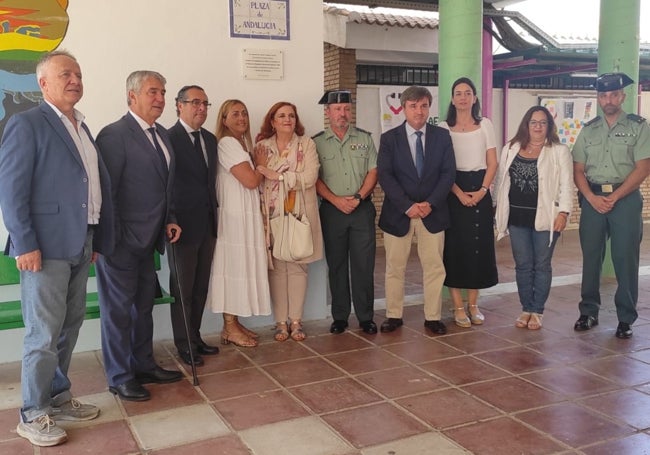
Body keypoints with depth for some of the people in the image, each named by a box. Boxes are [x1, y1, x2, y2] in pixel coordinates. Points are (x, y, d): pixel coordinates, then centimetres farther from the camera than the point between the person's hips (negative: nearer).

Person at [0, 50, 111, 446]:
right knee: (44, 334, -1)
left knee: (70, 327, 15)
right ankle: (33, 415, 14)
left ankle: (58, 397, 30)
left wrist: (95, 240, 14)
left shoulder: (82, 128, 16)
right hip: (45, 246, -8)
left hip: (79, 246, 8)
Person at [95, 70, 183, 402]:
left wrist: (169, 220, 7)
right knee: (118, 308, 4)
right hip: (122, 240, -8)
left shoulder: (162, 135, 11)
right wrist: (112, 237, -17)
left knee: (143, 305, 18)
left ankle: (143, 365, 32)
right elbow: (106, 191, -17)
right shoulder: (114, 135, -15)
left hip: (148, 238, 8)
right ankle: (119, 378, 18)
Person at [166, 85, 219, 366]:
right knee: (183, 289, 6)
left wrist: (214, 215, 9)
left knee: (200, 287, 15)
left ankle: (195, 337, 28)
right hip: (183, 225, -7)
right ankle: (184, 344, 19)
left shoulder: (210, 139, 11)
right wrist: (171, 223, -17)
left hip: (208, 224, 7)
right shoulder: (169, 139, -12)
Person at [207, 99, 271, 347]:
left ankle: (234, 323, 19)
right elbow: (251, 180, -18)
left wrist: (257, 164, 1)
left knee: (241, 266, 11)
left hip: (247, 215, 9)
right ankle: (230, 328, 4)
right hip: (235, 216, -9)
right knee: (233, 266, -4)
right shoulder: (227, 143, -13)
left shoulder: (242, 144, 16)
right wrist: (261, 163, -2)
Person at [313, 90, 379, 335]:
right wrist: (336, 200, -13)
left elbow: (373, 172, 2)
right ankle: (340, 317, 17)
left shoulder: (365, 138, 7)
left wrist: (358, 197, -11)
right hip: (332, 210, 0)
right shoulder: (317, 142, 3)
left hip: (363, 209, 1)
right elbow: (314, 178, -2)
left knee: (364, 264, 1)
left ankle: (366, 317, 12)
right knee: (336, 264, 7)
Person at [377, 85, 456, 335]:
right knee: (395, 268, 8)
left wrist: (430, 203, -13)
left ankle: (433, 317, 19)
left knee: (434, 268, 6)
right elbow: (385, 176, -8)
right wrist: (407, 206, -17)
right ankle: (394, 315, 21)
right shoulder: (389, 138, -1)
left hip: (432, 212, 1)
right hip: (398, 213, -1)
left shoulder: (442, 136, 4)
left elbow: (448, 173, -1)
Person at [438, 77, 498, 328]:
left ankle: (473, 304, 16)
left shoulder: (485, 124, 7)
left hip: (480, 191, 2)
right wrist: (459, 193, -13)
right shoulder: (444, 127, 2)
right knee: (454, 247, -2)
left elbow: (492, 163, 4)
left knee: (479, 247, 4)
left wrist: (482, 190, -9)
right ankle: (458, 307, 7)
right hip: (453, 191, -2)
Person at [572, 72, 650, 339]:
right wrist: (592, 198, -7)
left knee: (625, 259, -1)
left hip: (626, 198, -3)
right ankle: (588, 312, 18)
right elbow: (578, 170, 8)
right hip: (592, 199, 3)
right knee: (591, 257, 7)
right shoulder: (588, 130, 12)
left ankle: (625, 319, 9)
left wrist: (614, 197, -12)